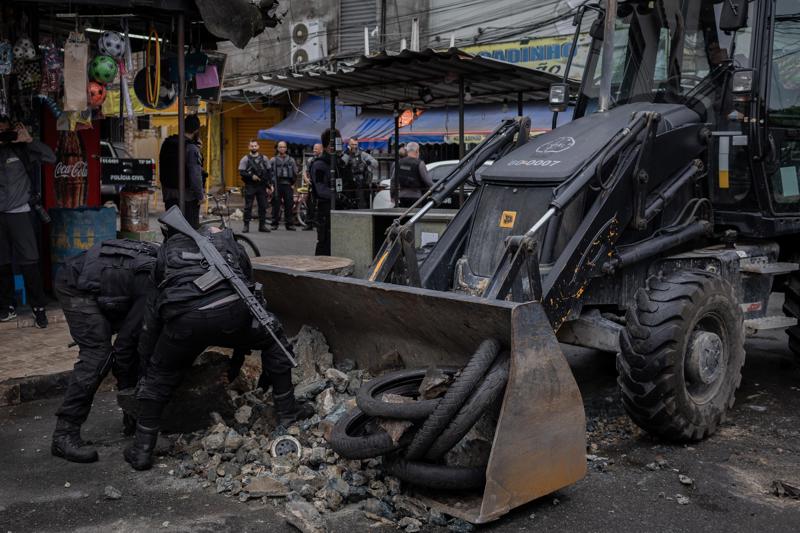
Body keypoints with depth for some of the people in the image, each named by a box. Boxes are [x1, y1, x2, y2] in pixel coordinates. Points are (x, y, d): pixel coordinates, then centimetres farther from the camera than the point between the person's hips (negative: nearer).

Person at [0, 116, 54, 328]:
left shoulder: (21, 150, 4)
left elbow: (50, 157, -3)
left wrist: (29, 140, -9)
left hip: (19, 213, -3)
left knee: (29, 262, -5)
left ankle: (38, 308, 0)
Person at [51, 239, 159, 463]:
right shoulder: (156, 291, -31)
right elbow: (125, 341, -24)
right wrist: (127, 390, -10)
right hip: (76, 285, -9)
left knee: (137, 343, 5)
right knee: (98, 354, -18)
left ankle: (133, 418, 15)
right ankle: (64, 435, -14)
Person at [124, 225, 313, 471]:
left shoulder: (169, 248, 34)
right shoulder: (233, 246, 34)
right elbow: (251, 299, 37)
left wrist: (146, 370, 44)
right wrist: (240, 353, 48)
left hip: (183, 320, 1)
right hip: (229, 311, 0)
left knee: (159, 376, 26)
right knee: (273, 339, 28)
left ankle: (142, 449, 25)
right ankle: (287, 411, 32)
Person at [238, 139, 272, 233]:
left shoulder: (264, 158, 9)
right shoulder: (245, 159, 2)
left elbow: (269, 171, 10)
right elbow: (241, 172, -4)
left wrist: (270, 184, 2)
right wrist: (251, 176, -17)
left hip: (262, 186, 2)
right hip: (250, 186, -2)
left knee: (263, 206, 4)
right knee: (248, 206, -1)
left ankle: (262, 225, 12)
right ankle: (246, 225, 5)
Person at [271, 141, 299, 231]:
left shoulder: (291, 160, 12)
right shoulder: (274, 160, 8)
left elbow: (295, 173, 13)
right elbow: (270, 172, 5)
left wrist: (293, 184, 5)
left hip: (288, 185, 1)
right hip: (277, 185, -1)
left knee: (289, 205, 1)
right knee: (276, 205, -1)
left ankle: (289, 224, 7)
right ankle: (274, 223, 5)